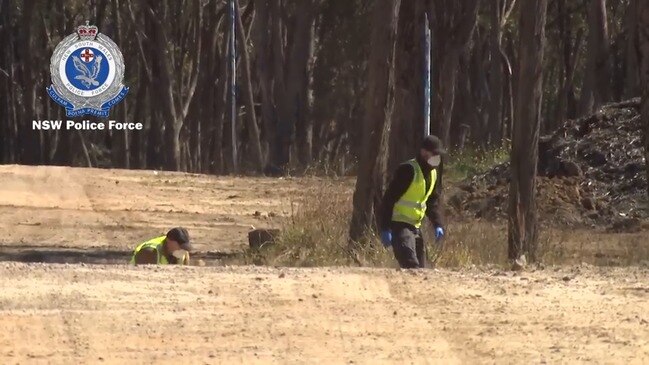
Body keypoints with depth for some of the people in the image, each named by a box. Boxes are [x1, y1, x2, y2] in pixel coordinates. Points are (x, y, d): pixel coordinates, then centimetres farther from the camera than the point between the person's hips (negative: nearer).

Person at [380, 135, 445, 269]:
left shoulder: (434, 172, 9)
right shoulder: (408, 170, -17)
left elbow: (433, 201, 19)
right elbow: (389, 199, -18)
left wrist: (438, 225, 5)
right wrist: (385, 229, -22)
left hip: (415, 226, 9)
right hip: (399, 226, -9)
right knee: (411, 266, -22)